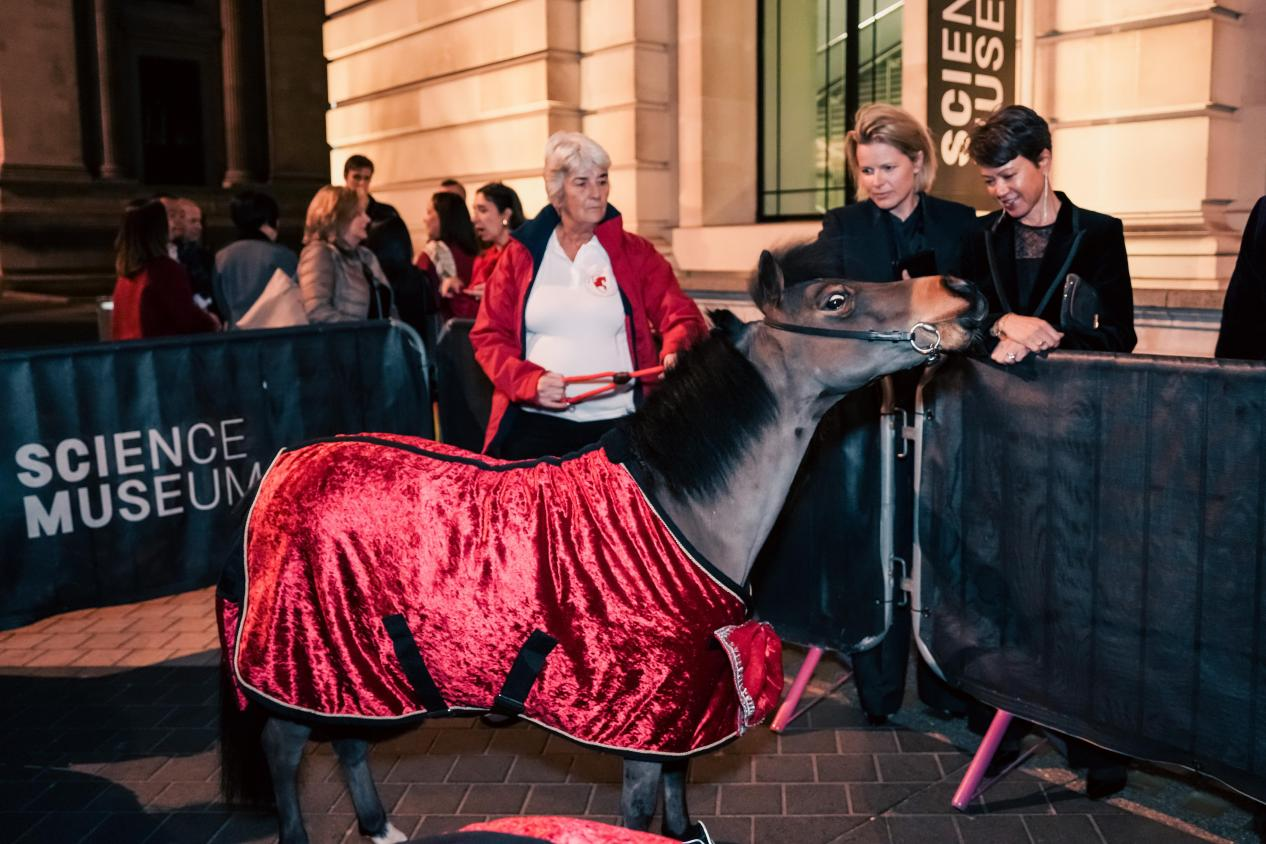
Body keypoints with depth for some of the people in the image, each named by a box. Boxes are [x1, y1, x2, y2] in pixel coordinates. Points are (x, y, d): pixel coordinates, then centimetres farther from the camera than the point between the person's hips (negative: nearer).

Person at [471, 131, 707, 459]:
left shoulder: (635, 253, 10)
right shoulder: (520, 254, 10)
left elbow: (680, 315, 1)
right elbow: (489, 336, 8)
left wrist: (674, 351, -24)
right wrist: (530, 381, -10)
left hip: (618, 422, 0)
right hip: (536, 422, 0)